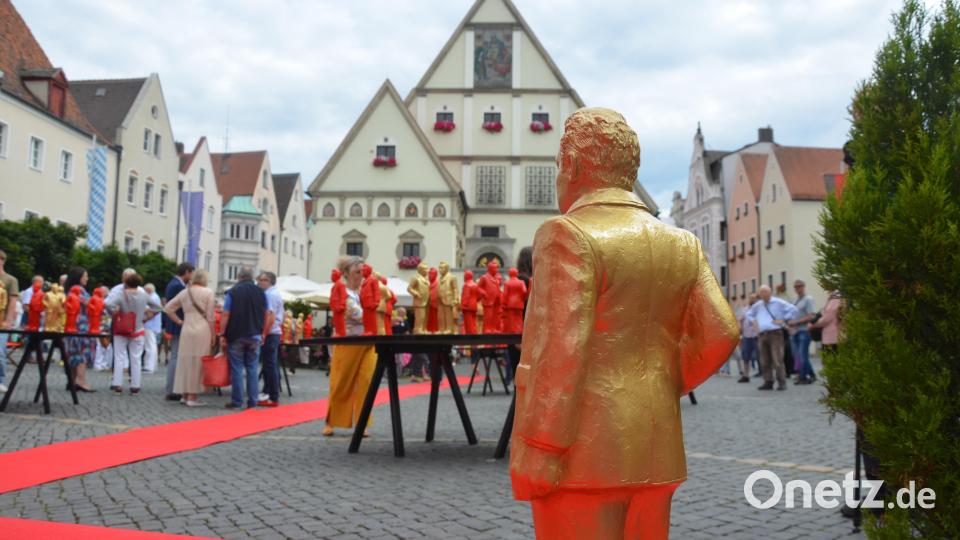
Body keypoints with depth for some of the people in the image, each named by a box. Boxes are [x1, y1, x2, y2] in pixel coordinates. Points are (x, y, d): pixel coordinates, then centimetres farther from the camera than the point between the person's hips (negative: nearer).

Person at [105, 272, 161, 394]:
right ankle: (135, 386, 8)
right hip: (137, 331, 2)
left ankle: (117, 385, 3)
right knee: (136, 359, 8)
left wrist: (114, 312, -14)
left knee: (119, 358, 6)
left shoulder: (121, 295, -14)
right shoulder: (143, 295, -4)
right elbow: (158, 307, 4)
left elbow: (108, 303, -31)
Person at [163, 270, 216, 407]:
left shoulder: (184, 292, 10)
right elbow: (210, 317, -5)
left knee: (186, 361, 11)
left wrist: (179, 322, 16)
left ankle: (185, 394, 18)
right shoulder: (208, 292, -4)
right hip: (202, 331, -5)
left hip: (186, 330, 5)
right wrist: (213, 335, 2)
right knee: (198, 363, 0)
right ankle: (192, 397, 1)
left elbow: (167, 308, 11)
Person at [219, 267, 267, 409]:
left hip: (236, 336, -3)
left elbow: (225, 315, -9)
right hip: (255, 336, 3)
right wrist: (263, 333, 14)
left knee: (237, 368, 1)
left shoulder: (232, 292, -4)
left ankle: (237, 401, 2)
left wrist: (222, 335, -5)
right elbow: (266, 316, 7)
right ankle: (252, 401, 5)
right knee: (252, 369, 7)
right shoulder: (261, 292, 6)